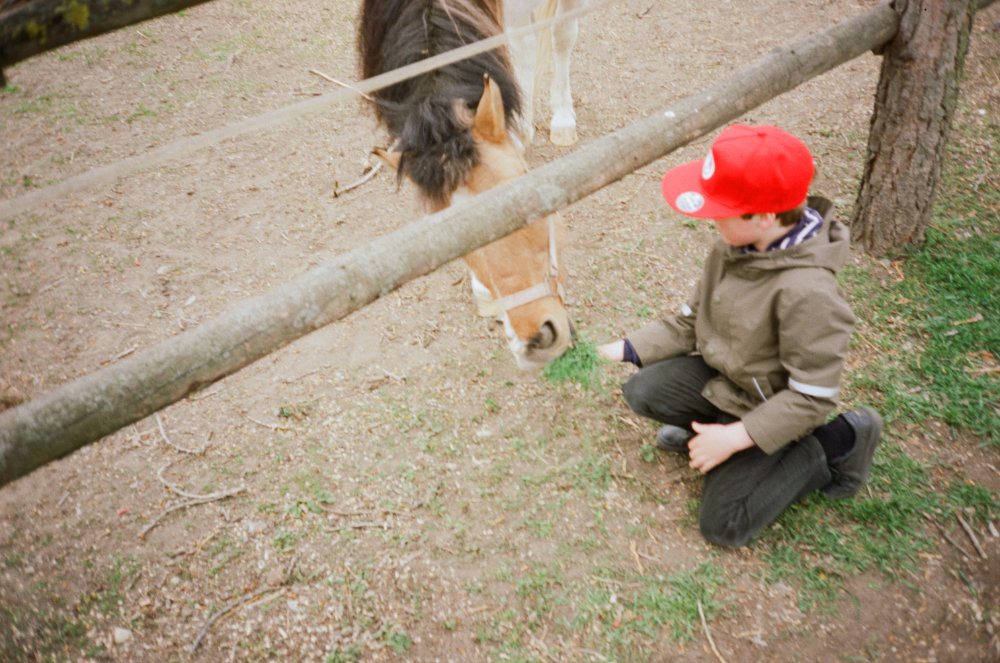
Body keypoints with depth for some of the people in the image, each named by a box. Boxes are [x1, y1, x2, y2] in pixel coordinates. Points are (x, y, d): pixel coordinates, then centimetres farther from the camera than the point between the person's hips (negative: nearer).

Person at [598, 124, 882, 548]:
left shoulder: (808, 291, -36)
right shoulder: (734, 247, -11)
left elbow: (811, 397, -27)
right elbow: (693, 320, 2)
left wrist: (736, 438, -26)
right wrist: (625, 349, -6)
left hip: (770, 409, -6)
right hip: (720, 375, 6)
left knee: (722, 525, -5)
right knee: (642, 391, -14)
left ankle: (837, 443, 5)